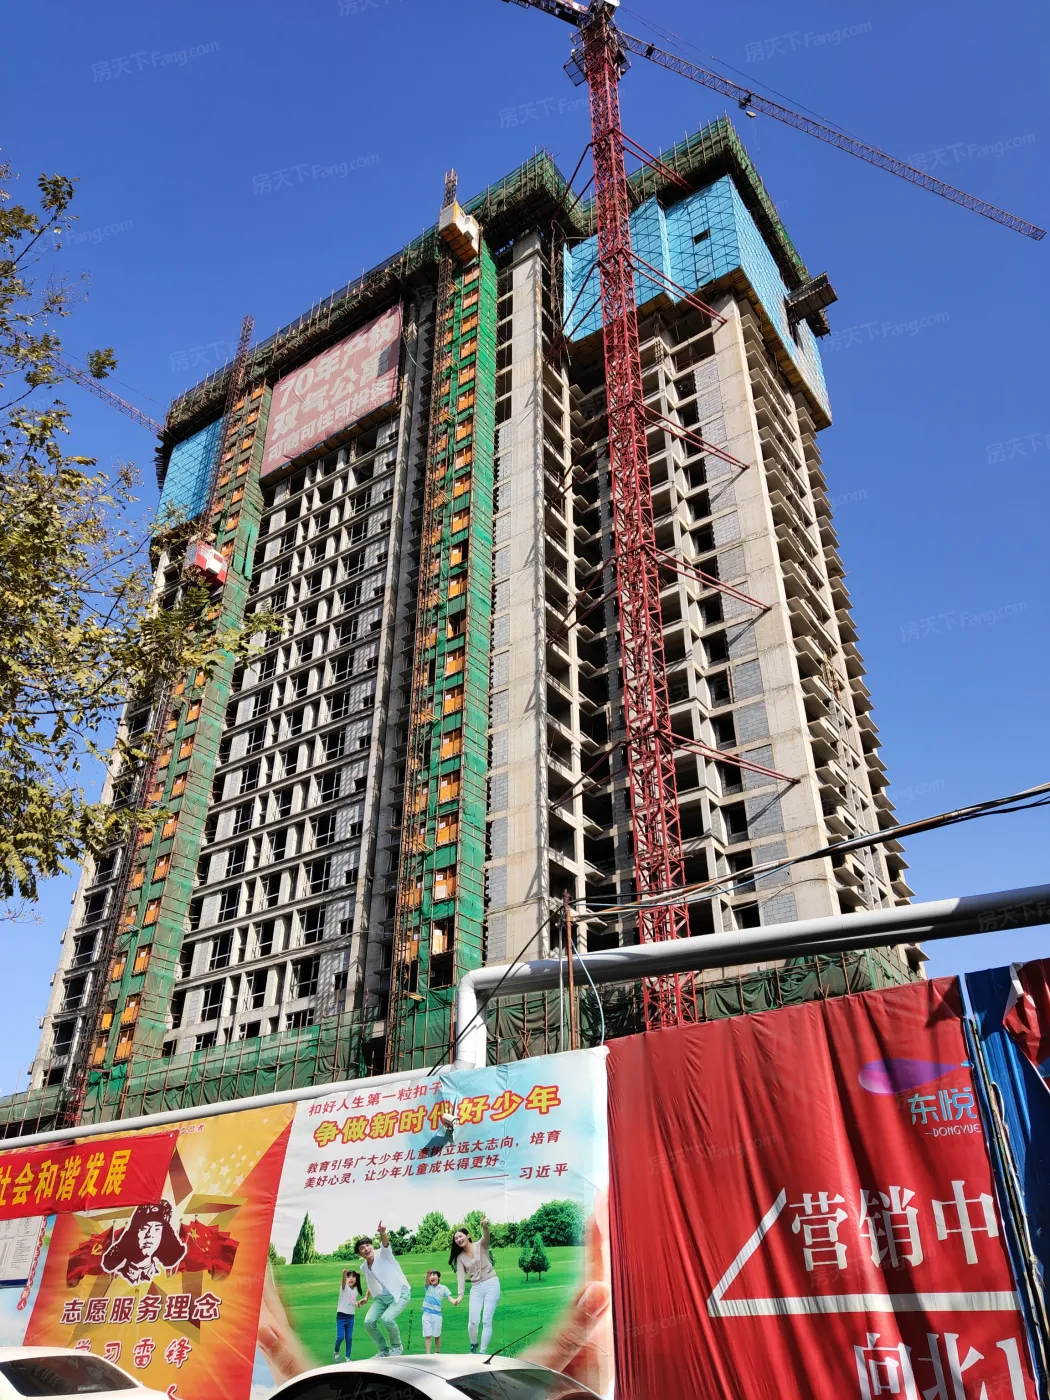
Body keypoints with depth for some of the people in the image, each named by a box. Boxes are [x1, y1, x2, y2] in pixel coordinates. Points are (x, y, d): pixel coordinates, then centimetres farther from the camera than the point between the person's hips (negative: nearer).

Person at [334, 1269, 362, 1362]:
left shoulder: (355, 1290, 7)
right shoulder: (344, 1287, -11)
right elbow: (344, 1281, -36)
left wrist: (358, 1302, -1)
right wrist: (344, 1274, -59)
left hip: (351, 1317, 5)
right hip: (341, 1316, -5)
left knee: (349, 1338, 3)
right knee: (340, 1337, -9)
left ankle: (347, 1357, 16)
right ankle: (336, 1353, 17)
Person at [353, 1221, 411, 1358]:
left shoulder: (383, 1254, -15)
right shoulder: (364, 1267, 5)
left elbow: (385, 1243, -40)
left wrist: (383, 1233, -61)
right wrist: (367, 1298, 16)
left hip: (400, 1293, -7)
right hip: (381, 1297, 7)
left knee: (386, 1318, -27)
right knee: (368, 1322, -9)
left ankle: (397, 1347, 3)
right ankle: (384, 1350, 15)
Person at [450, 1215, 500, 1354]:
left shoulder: (480, 1245, -5)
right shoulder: (460, 1257, 6)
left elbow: (486, 1237, -27)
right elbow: (461, 1276, -2)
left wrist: (484, 1226, -51)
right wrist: (460, 1295, -18)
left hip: (491, 1284, -4)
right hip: (476, 1288, 4)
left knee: (486, 1321, -6)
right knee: (473, 1322, 1)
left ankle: (482, 1352, 4)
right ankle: (474, 1344, 30)